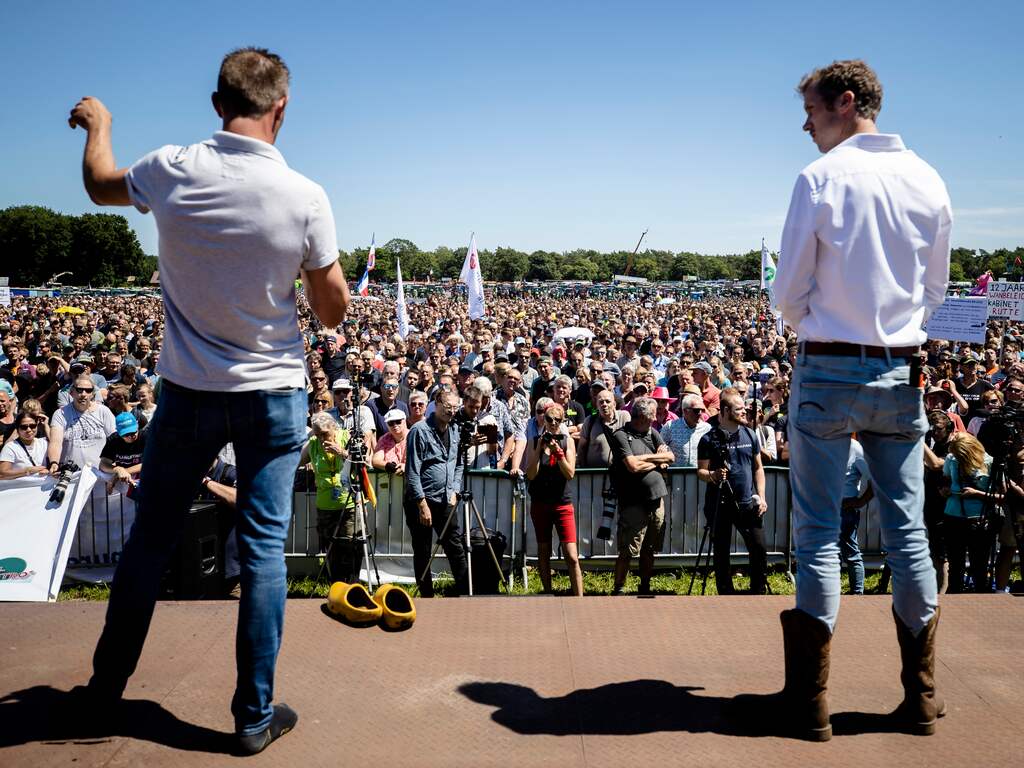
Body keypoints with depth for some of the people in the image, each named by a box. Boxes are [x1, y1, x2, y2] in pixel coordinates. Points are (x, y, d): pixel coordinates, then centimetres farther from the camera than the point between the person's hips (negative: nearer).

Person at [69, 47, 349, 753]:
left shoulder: (172, 172, -7)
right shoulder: (305, 197, -14)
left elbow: (100, 184, 17)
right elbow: (334, 310, -6)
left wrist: (97, 123, 36)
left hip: (188, 391, 2)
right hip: (274, 395, -2)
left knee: (152, 536, 17)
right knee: (264, 548, 5)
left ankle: (108, 680, 35)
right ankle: (256, 715, 14)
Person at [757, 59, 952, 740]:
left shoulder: (822, 178, -8)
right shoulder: (929, 181, 7)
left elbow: (789, 293, -6)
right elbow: (936, 291, 13)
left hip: (830, 370, -4)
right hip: (903, 374, 5)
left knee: (819, 531, 1)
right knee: (907, 528, 10)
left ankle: (810, 703, 7)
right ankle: (921, 697, 19)